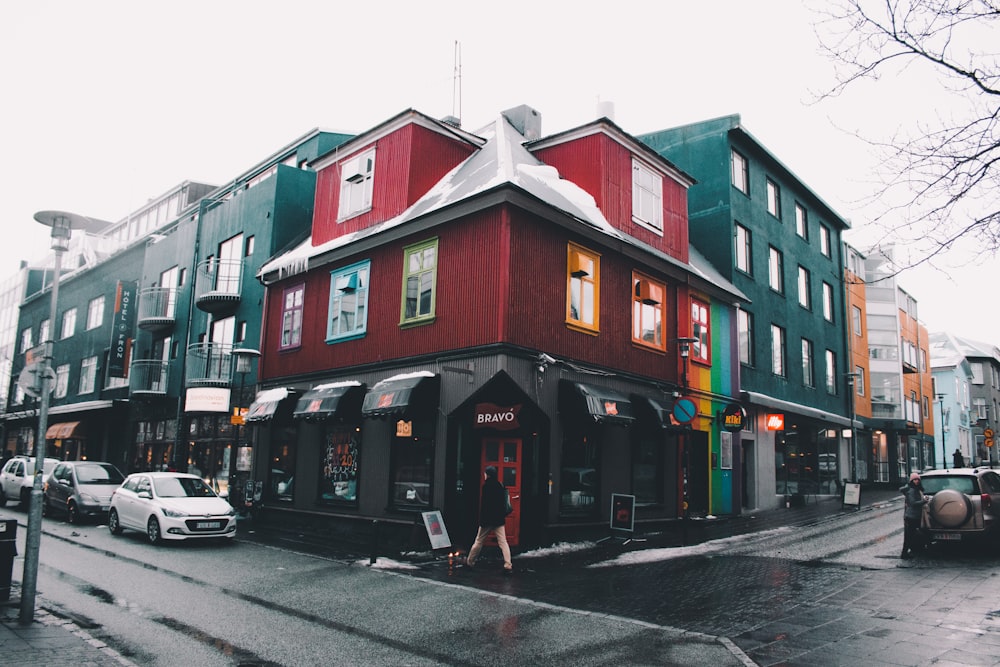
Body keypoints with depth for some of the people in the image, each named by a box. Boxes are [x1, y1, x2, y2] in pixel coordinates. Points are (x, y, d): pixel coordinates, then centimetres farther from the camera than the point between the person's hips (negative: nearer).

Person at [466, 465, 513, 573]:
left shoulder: (486, 485, -11)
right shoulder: (500, 486, 8)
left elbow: (484, 504, -16)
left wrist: (482, 520, -14)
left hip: (487, 519, -4)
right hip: (499, 519, 5)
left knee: (479, 541, 10)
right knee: (503, 542, 0)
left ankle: (470, 561, 24)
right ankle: (508, 565, -11)